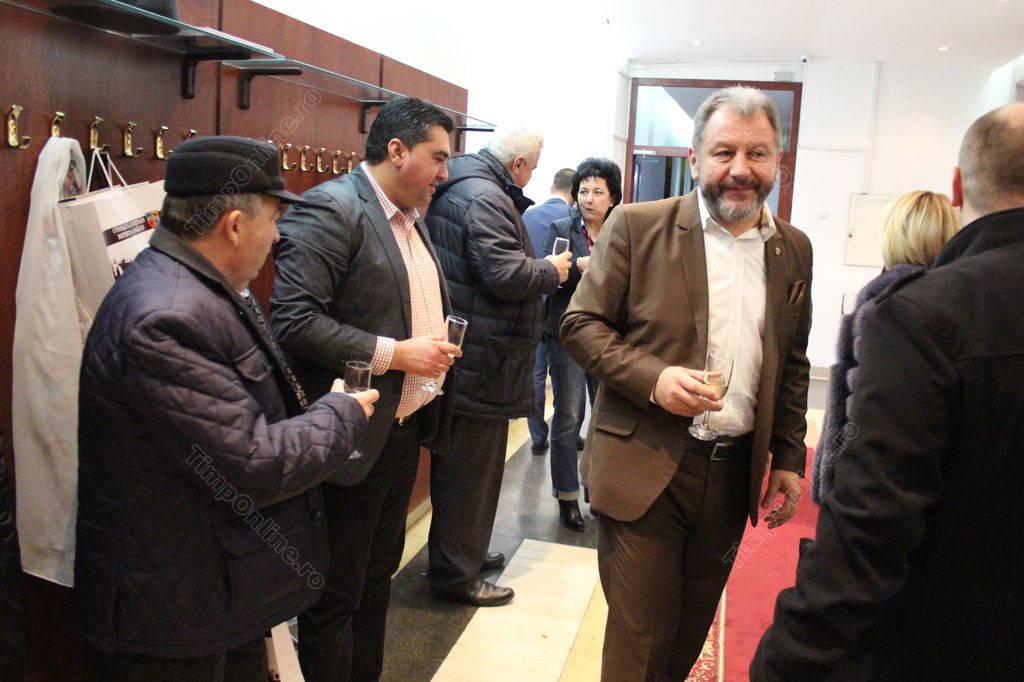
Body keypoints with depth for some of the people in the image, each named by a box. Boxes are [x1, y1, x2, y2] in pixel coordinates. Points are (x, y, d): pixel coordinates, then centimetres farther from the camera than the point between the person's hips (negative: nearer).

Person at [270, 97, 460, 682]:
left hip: (405, 430, 9)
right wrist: (395, 353, -22)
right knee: (336, 595, 6)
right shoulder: (332, 208, -15)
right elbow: (295, 320, -24)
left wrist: (438, 344, 4)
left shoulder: (412, 219, 13)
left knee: (379, 575, 22)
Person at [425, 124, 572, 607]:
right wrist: (552, 270, -7)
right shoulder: (486, 198, -18)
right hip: (481, 361, -11)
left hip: (458, 355, 11)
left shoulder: (455, 188, 15)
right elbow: (506, 275, -25)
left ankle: (461, 552, 38)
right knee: (473, 469, 2)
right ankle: (456, 575, 15)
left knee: (458, 463, 21)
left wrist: (540, 268, 15)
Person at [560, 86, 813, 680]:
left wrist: (789, 459, 11)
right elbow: (582, 324, -6)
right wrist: (653, 378, -20)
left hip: (734, 472, 4)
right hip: (645, 467, -4)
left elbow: (792, 365, 14)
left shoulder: (794, 250, 8)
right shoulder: (637, 227, -6)